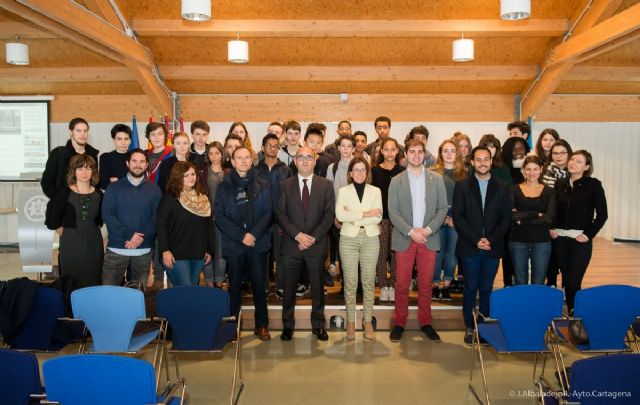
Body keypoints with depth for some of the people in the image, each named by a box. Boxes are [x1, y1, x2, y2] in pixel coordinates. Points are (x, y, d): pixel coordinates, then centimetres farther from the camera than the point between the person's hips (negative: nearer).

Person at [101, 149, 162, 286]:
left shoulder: (154, 190, 7)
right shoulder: (114, 187, 5)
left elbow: (157, 218, -1)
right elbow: (107, 214, -5)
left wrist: (140, 238, -15)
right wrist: (129, 235, -16)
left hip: (144, 251, 1)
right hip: (116, 249, -1)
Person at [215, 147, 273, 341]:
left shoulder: (262, 185, 7)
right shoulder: (224, 187, 6)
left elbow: (268, 212, 1)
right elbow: (219, 215, -2)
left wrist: (253, 233, -13)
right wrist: (241, 236, -12)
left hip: (258, 243, 0)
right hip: (233, 243, 0)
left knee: (259, 285, 4)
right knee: (234, 286, 6)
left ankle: (262, 325, 15)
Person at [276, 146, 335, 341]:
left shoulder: (326, 185, 4)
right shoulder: (285, 185, 5)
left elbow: (329, 214, -2)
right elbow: (281, 214, -1)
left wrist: (313, 237, -12)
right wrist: (298, 235, -13)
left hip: (317, 244, 0)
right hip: (291, 244, 0)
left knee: (317, 287, 9)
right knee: (289, 288, 8)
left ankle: (318, 325, 25)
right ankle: (288, 325, 23)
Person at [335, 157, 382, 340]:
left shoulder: (375, 191, 7)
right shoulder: (343, 191, 4)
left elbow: (378, 217, -6)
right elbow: (340, 215, -12)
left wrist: (354, 219, -12)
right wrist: (366, 214, -13)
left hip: (370, 239, 1)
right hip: (349, 239, -1)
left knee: (369, 282, 6)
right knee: (350, 282, 5)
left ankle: (368, 321, 16)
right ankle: (350, 322, 15)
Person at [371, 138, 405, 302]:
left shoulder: (403, 171, 4)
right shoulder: (375, 170, 3)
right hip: (381, 218, 0)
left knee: (396, 253, 3)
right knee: (381, 253, 2)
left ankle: (393, 286, 16)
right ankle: (383, 286, 15)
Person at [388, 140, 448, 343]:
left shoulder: (437, 179, 6)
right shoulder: (396, 181, 2)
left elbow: (442, 209, 2)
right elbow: (393, 212, -3)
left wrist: (427, 230, -10)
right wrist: (411, 231, -13)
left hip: (429, 239, 1)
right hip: (404, 239, -1)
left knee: (426, 284, 8)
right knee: (402, 285, 3)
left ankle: (425, 322, 22)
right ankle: (399, 323, 16)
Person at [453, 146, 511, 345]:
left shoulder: (502, 188, 8)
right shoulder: (462, 186, 3)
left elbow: (506, 218, 5)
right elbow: (458, 217, -3)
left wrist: (491, 240, -8)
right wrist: (476, 240, -11)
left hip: (493, 247, 1)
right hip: (469, 247, -1)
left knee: (487, 289, 6)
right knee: (470, 288, 4)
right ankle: (470, 327, 13)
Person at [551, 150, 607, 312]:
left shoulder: (593, 184, -4)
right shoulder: (560, 184, 7)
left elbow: (602, 214, -5)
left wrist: (588, 234, -11)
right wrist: (551, 228, 1)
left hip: (580, 240, -4)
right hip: (559, 239, 4)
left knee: (573, 282, -6)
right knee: (566, 281, 11)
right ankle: (569, 314, 24)